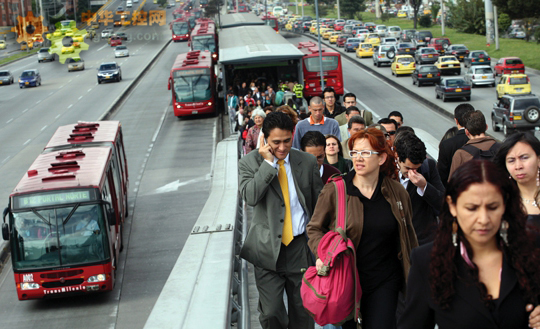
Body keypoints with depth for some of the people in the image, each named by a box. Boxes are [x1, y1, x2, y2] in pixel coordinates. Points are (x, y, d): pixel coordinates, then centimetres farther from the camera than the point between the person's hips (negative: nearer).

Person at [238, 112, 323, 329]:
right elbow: (250, 196, -20)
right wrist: (268, 163, -19)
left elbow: (319, 204, 10)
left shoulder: (307, 162, 3)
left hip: (300, 247, 2)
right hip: (268, 249, -2)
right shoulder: (249, 163, -2)